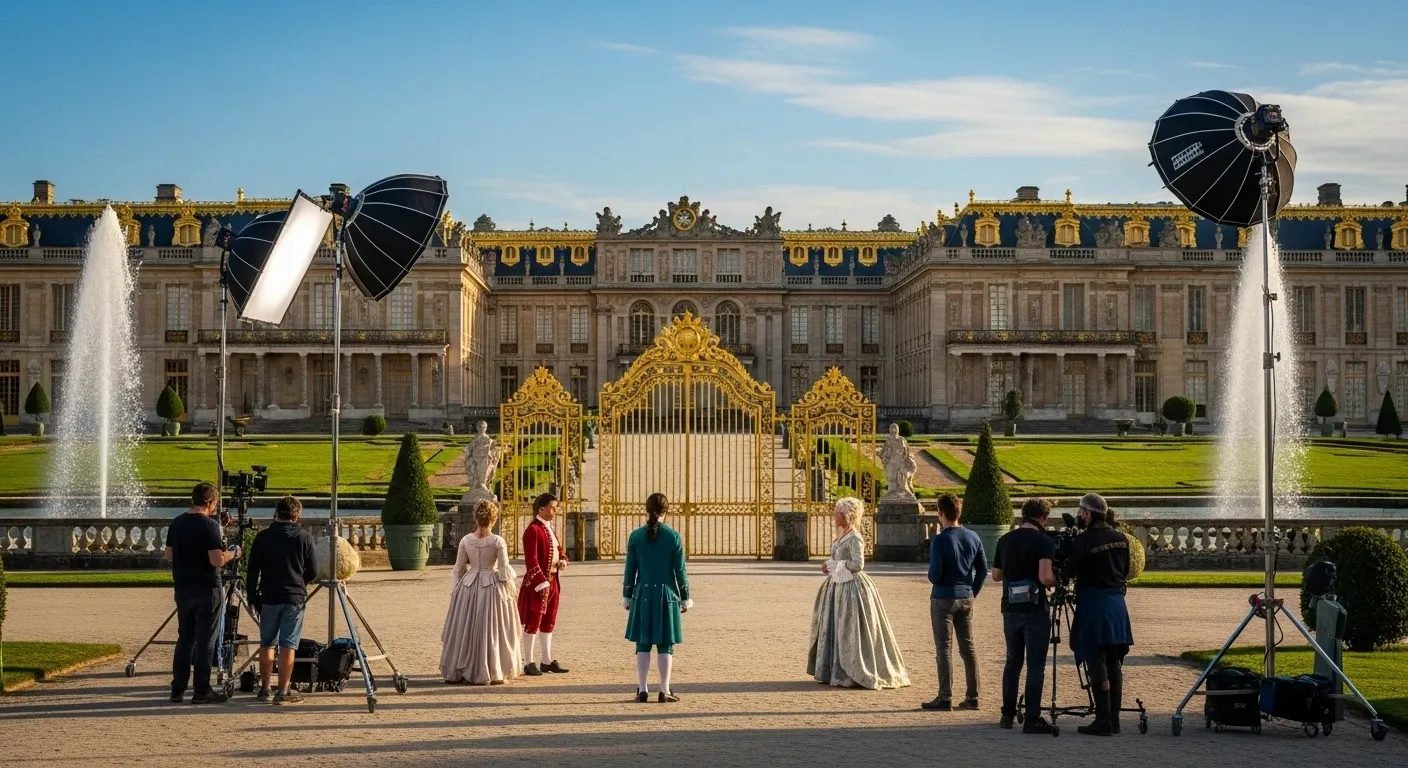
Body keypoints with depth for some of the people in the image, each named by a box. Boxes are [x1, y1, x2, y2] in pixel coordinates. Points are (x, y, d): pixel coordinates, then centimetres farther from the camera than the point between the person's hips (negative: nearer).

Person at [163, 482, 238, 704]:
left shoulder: (177, 523, 6)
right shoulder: (209, 525, -16)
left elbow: (168, 554, 13)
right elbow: (217, 560, -20)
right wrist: (233, 553, -3)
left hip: (183, 588, 6)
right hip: (206, 590, -6)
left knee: (185, 637, 13)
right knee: (205, 640, 0)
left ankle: (178, 690, 14)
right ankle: (202, 691, 2)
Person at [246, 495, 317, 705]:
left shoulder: (263, 537, 1)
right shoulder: (304, 538, -1)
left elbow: (253, 571, 2)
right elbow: (313, 572, 2)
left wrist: (253, 597, 11)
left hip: (269, 598, 2)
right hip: (295, 598, -1)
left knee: (267, 644, 14)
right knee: (288, 646, -1)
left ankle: (264, 689, 19)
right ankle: (283, 692, -2)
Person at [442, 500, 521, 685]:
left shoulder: (466, 540, -2)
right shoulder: (498, 542, -12)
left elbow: (459, 568, 5)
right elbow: (505, 570, -10)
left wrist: (457, 587, 19)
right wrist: (511, 588, 4)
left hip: (469, 586, 3)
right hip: (492, 587, -3)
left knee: (465, 629, 12)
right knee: (490, 631, 4)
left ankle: (457, 671, 19)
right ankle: (492, 674, 9)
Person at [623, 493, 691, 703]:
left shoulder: (636, 536, -1)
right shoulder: (673, 537, -5)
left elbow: (630, 569, 2)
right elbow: (680, 571, -2)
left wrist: (627, 597, 12)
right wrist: (685, 599, 6)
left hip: (643, 595, 1)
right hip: (666, 595, -1)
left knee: (643, 644, 7)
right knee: (665, 645, 5)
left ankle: (642, 690, 7)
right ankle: (665, 691, 5)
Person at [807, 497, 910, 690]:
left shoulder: (855, 538, -15)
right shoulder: (842, 536, 13)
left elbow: (858, 564, -22)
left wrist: (833, 565, -16)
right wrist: (829, 566, 5)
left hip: (852, 587, -10)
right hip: (839, 587, 10)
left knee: (851, 631, -5)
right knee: (834, 629, 12)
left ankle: (854, 675, 1)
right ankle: (836, 672, 20)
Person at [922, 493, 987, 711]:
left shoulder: (939, 540, -14)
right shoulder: (972, 537, 4)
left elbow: (935, 574, -17)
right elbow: (983, 569, 7)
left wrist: (933, 579, 5)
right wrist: (972, 592, 15)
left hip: (943, 599, -6)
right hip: (966, 599, 6)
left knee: (943, 648, 0)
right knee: (968, 647, 11)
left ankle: (945, 698, 0)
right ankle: (972, 697, 14)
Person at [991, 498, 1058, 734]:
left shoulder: (1005, 540, 7)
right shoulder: (1044, 541, -10)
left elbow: (996, 575, 13)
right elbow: (1045, 577, -21)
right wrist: (1056, 581, -1)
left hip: (1010, 609, 5)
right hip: (1035, 610, -5)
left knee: (1013, 662, 16)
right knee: (1035, 665, -1)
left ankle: (1008, 714, 19)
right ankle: (1032, 719, -2)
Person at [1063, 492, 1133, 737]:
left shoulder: (1084, 540, -14)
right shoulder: (1120, 538, 7)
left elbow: (1068, 572, -9)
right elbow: (1126, 572, 16)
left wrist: (1062, 568, 11)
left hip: (1093, 605, -7)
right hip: (1117, 604, 7)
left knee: (1097, 666, -4)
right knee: (1114, 665, 11)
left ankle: (1103, 721, -5)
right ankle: (1114, 719, 14)